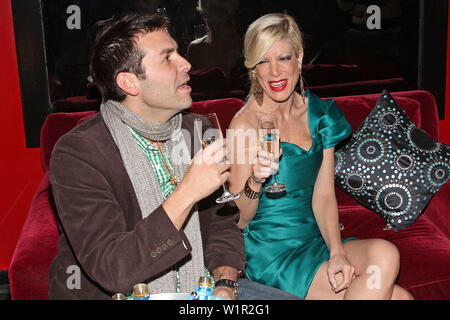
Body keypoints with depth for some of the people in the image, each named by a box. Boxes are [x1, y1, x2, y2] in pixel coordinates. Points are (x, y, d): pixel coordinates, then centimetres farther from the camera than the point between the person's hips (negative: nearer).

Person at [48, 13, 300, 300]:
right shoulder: (77, 153, -16)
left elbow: (222, 220, 10)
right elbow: (110, 269, -23)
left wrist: (225, 283, -7)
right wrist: (186, 193, -28)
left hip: (198, 287, 5)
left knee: (291, 296, -8)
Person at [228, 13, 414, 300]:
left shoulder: (319, 112, 5)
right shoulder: (245, 125, -12)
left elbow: (324, 195, 4)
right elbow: (239, 221, -7)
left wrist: (337, 253, -11)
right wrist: (255, 182, -27)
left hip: (316, 238, 6)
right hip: (272, 252, -5)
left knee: (385, 253, -24)